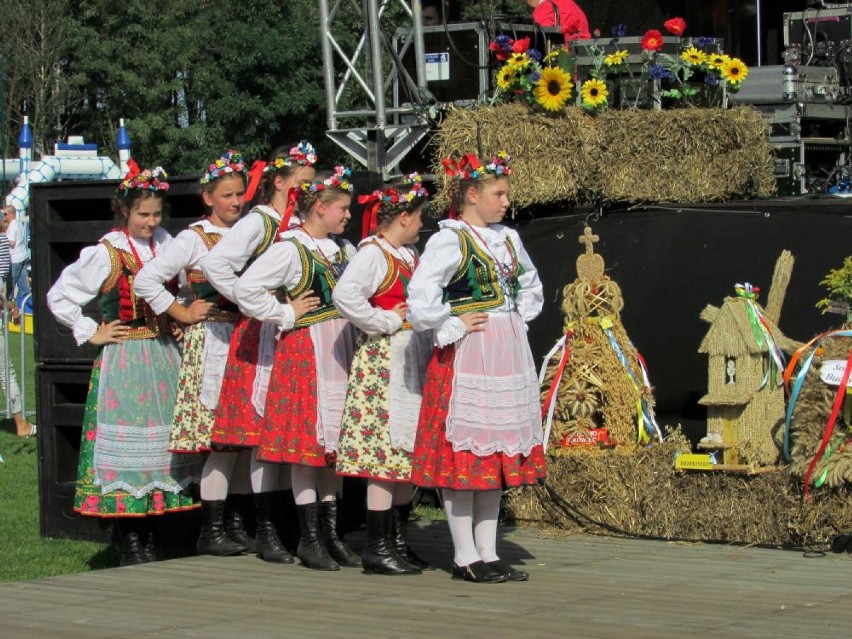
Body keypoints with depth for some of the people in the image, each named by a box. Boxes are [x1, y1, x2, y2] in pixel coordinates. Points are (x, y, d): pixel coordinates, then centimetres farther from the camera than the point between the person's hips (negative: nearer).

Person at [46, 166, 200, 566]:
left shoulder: (165, 244, 8)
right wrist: (91, 333, -4)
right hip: (124, 361, -5)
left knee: (159, 439, 6)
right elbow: (60, 297, -4)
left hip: (164, 357, 5)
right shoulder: (106, 254, -6)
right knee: (126, 444, -6)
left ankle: (147, 540, 13)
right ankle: (130, 544, -2)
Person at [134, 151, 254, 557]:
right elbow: (146, 280, -8)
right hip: (212, 339, -6)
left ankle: (235, 524, 13)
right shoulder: (194, 238, -2)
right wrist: (182, 314, -6)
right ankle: (211, 529, -3)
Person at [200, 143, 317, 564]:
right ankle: (265, 529, 0)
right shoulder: (258, 223, -6)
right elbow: (214, 263, -20)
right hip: (264, 335, -7)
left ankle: (295, 524, 14)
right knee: (264, 426, -4)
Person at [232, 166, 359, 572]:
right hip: (305, 352, -7)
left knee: (335, 441, 9)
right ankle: (309, 538, 2)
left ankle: (330, 532, 17)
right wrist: (286, 315, -12)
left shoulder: (343, 249, 12)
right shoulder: (289, 249, -11)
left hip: (341, 351, 7)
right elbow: (245, 288, -21)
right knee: (307, 442, -3)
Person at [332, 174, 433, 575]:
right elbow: (345, 295, -29)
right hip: (383, 360, -9)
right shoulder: (372, 254, -12)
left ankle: (399, 542, 19)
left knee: (408, 452, 11)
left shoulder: (409, 254, 16)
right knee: (385, 452, -8)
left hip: (413, 359, 9)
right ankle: (377, 548, -5)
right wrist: (385, 322, -18)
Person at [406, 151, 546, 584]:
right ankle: (465, 556, 1)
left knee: (498, 455, 9)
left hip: (508, 357, 8)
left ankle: (488, 553, 14)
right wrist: (454, 328, -14)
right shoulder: (450, 240, -10)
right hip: (466, 359, -8)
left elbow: (531, 287, 29)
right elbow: (420, 298, -22)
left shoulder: (507, 239, 13)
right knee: (464, 453, -4)